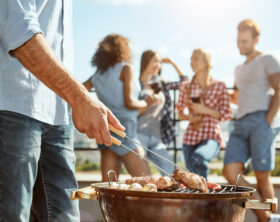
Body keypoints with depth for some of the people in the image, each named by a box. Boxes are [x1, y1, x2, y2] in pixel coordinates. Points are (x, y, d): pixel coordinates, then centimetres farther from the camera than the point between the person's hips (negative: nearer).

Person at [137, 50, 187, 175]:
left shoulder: (161, 85, 18)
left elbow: (184, 82, 24)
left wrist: (173, 64, 20)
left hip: (157, 137, 5)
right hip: (140, 135, -5)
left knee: (170, 173, -5)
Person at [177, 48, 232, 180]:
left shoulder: (219, 86, 1)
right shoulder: (186, 87, 8)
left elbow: (227, 115, 1)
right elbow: (180, 113, 16)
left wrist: (206, 111, -11)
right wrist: (189, 117, -6)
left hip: (211, 137, -4)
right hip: (190, 137, 4)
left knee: (198, 158, -35)